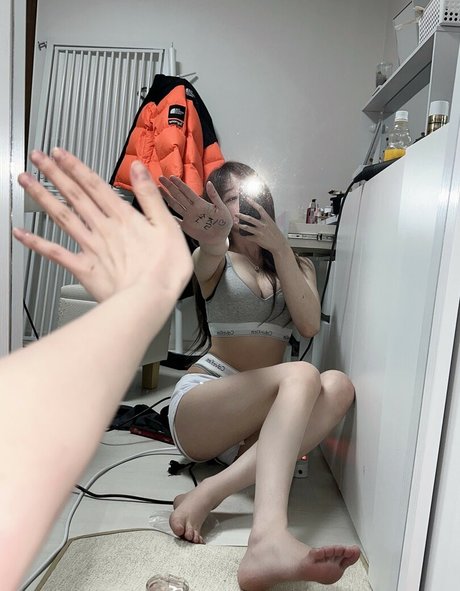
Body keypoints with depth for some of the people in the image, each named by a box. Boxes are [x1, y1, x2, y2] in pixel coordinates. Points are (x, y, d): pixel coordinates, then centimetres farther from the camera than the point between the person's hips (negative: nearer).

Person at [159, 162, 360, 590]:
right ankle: (269, 539, -51)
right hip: (199, 406, -4)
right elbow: (208, 257, -24)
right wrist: (213, 239, -48)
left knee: (339, 386, -26)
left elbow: (309, 325, -5)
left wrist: (280, 248, -12)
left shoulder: (297, 265, 15)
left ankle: (208, 494, -36)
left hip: (257, 422, 4)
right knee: (301, 377, -31)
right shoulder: (216, 260, 4)